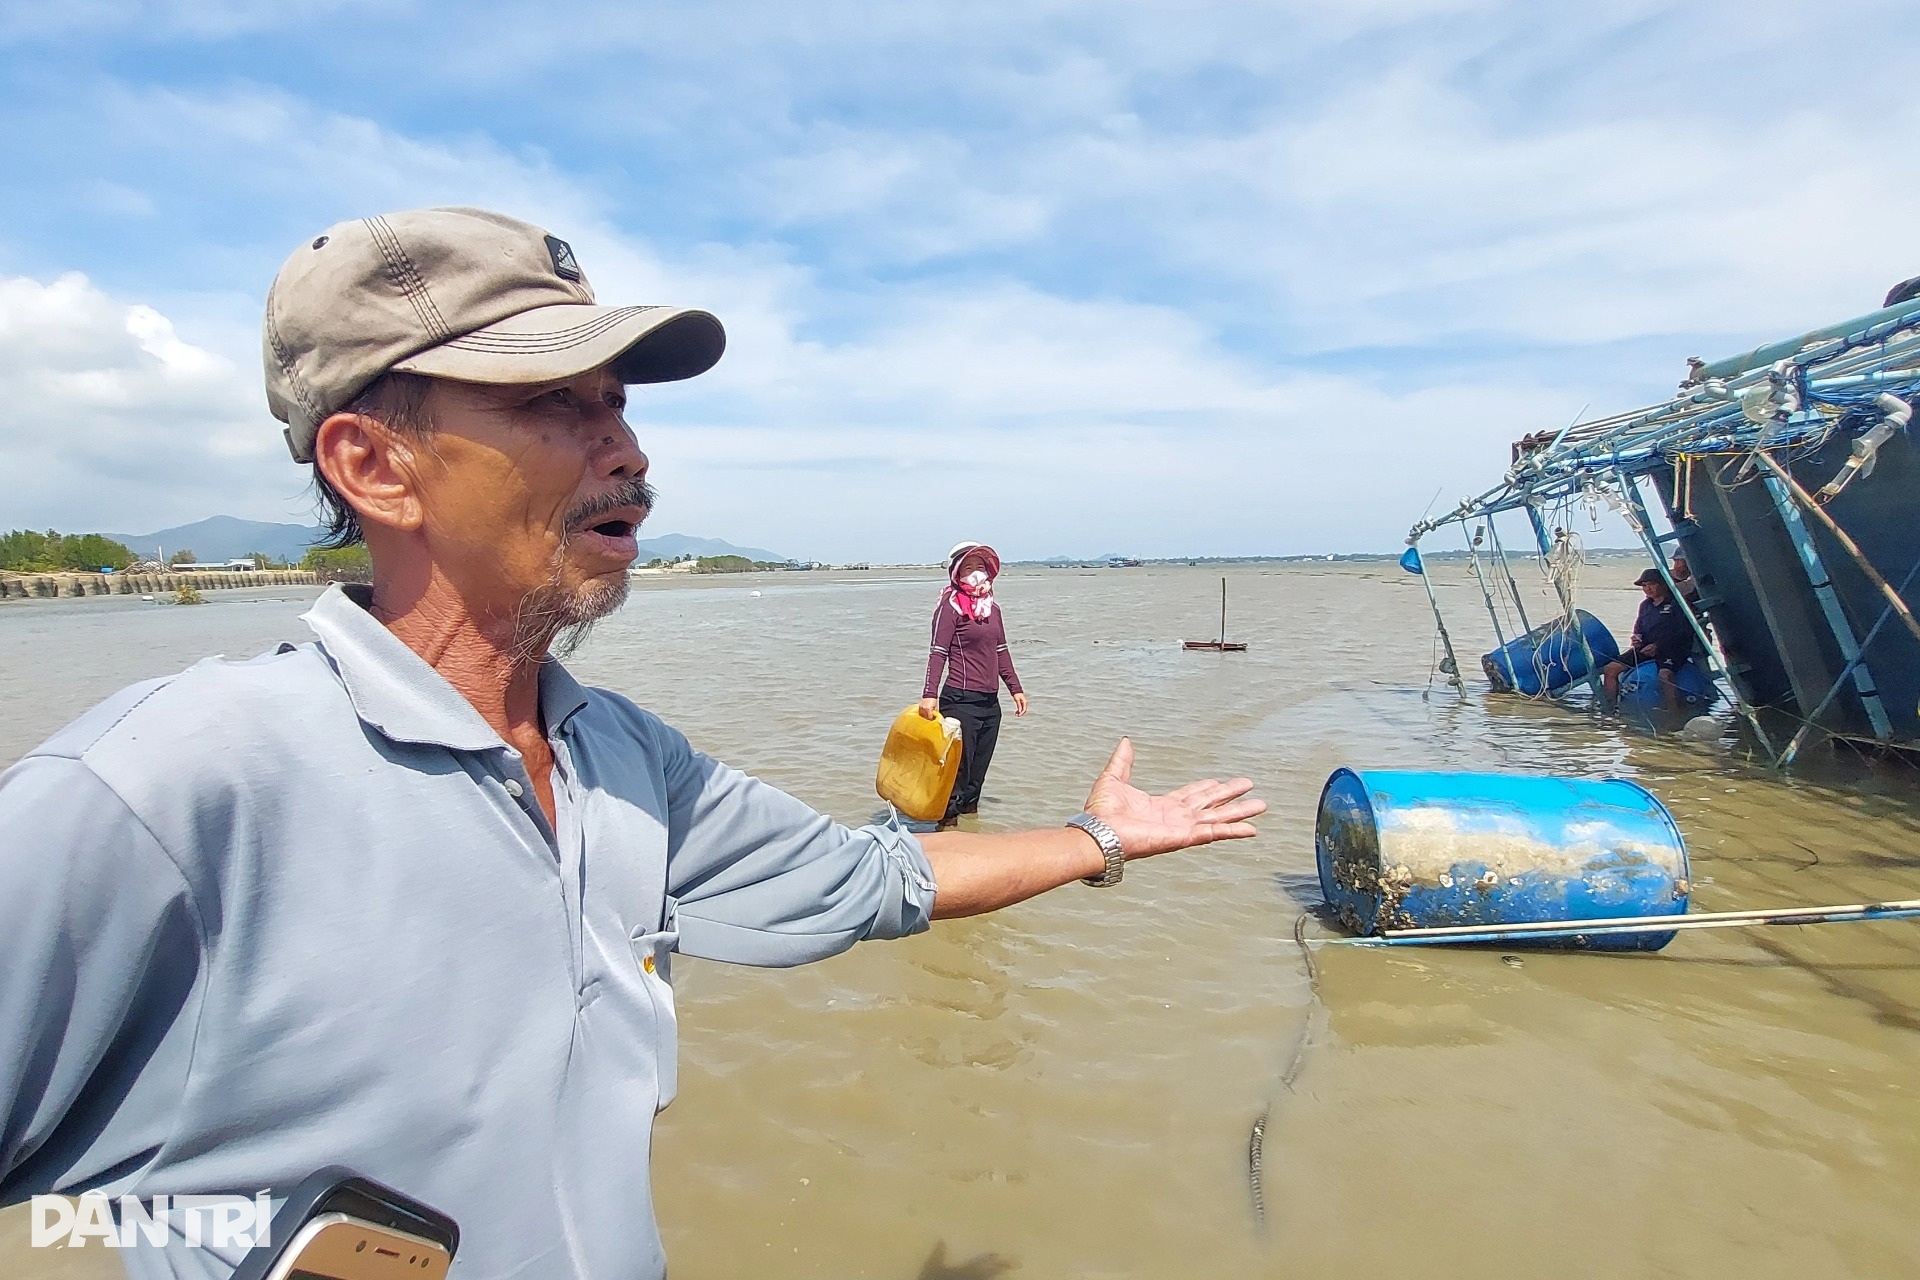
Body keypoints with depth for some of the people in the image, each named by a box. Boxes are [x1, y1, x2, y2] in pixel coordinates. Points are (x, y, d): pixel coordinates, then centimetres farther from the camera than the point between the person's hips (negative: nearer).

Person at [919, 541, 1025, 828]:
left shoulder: (993, 607, 13)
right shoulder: (951, 606, -8)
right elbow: (938, 652, -14)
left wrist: (1015, 688, 20)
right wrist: (930, 694, -22)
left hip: (990, 702, 7)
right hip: (960, 700, -7)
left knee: (978, 772, 14)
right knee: (958, 769, -4)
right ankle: (948, 823, 4)